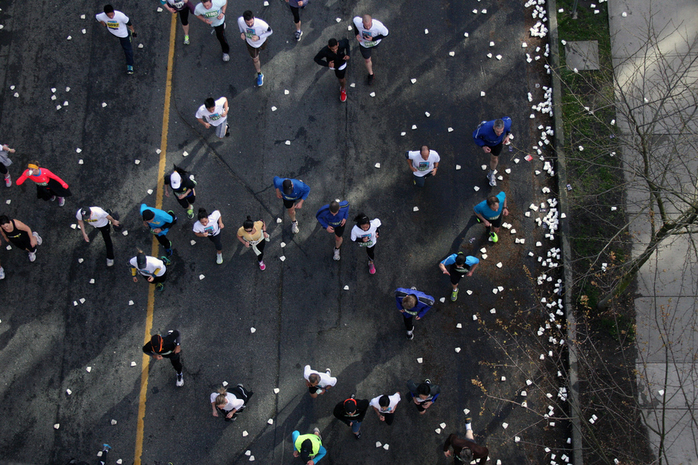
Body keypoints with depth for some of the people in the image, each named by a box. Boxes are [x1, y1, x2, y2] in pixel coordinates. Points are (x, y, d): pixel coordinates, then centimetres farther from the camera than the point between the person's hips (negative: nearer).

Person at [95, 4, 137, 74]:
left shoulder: (120, 16, -41)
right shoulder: (102, 16, -33)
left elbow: (128, 23, -21)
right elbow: (96, 16, -7)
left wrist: (133, 31, -7)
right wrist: (104, 25, 4)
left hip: (123, 34, -3)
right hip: (112, 32, 3)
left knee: (127, 49, 6)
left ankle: (129, 66, 21)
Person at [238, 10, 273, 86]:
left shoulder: (261, 24, -45)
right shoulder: (240, 20, -35)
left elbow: (270, 31, -26)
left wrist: (259, 37, -40)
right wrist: (242, 32, -23)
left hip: (261, 42, -1)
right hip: (250, 42, 1)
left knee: (262, 48, 36)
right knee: (255, 59, 16)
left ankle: (259, 49, 76)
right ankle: (259, 75, 43)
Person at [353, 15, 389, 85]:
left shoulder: (378, 26, -46)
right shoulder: (357, 21, -40)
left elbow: (385, 34, -25)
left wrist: (373, 39, -35)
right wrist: (357, 34, -21)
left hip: (375, 42, 0)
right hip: (364, 43, 1)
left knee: (374, 47, 38)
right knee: (367, 60, 18)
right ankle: (371, 74, 47)